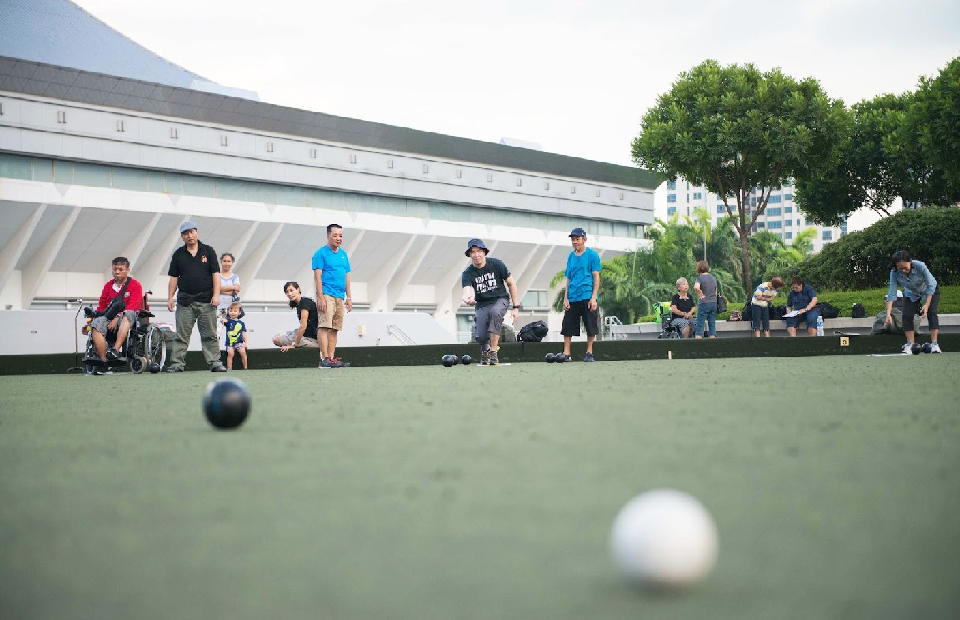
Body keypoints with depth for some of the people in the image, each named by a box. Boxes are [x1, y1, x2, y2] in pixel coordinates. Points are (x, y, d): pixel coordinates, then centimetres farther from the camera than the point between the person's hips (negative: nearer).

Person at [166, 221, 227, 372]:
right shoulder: (178, 255, 9)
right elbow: (173, 278, 9)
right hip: (185, 300, 1)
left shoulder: (208, 251, 6)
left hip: (206, 300, -1)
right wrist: (170, 298, 1)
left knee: (210, 335, 1)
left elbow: (215, 274, 2)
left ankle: (215, 362, 4)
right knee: (181, 335, 1)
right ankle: (177, 363, 4)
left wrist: (216, 295, -7)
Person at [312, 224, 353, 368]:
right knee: (325, 326, -13)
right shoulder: (321, 253, -2)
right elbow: (317, 276, -8)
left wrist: (348, 297, 15)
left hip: (340, 297, 7)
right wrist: (320, 297, -16)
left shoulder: (343, 254, 18)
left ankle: (331, 357, 9)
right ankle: (324, 359, -16)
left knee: (334, 328, 6)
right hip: (327, 295, -7)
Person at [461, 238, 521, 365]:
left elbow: (511, 283, -1)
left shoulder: (496, 264, -9)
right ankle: (485, 349, 24)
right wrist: (467, 299, -55)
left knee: (495, 312, -37)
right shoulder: (468, 273, -10)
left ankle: (493, 352, -27)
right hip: (482, 304, 1)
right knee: (480, 337, -17)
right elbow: (466, 291, -28)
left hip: (500, 299, -1)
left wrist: (516, 307, -5)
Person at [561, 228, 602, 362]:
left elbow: (596, 277, -4)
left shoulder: (592, 255, -1)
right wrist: (566, 298, 7)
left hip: (587, 297, -5)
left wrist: (593, 298, -11)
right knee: (567, 326, 1)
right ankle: (566, 354, 5)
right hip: (572, 298, 5)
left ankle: (589, 353, 12)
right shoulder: (571, 256, 13)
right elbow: (569, 279, 15)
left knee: (590, 326, 1)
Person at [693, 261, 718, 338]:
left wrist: (701, 294, -16)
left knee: (700, 324, -2)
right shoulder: (713, 278, 11)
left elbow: (696, 287, -30)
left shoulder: (700, 278, -10)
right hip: (714, 302, 6)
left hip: (704, 303, -6)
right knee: (712, 324, 8)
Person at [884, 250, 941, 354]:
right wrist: (888, 314, -40)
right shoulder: (894, 273, -31)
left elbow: (930, 286, -28)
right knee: (907, 315, -12)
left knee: (931, 313, -18)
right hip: (911, 294, 3)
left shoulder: (920, 266, -38)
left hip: (931, 290, -3)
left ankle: (934, 344, -18)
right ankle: (910, 345, -4)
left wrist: (927, 305, -34)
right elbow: (892, 292, -32)